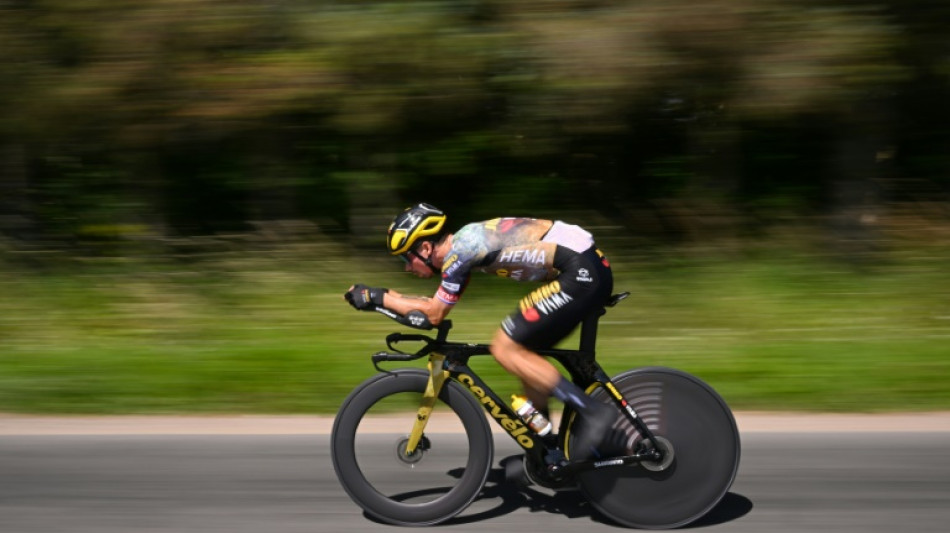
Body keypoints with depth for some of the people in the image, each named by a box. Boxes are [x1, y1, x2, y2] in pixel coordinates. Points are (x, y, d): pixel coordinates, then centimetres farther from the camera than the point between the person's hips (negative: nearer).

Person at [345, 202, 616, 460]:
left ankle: (592, 412, -7)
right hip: (592, 267, 10)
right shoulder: (465, 242, 15)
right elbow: (436, 305, 23)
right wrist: (386, 295, 18)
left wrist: (377, 297, 2)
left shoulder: (459, 250, -13)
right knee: (522, 352, 14)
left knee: (505, 348, -7)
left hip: (582, 272, -10)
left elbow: (433, 313, -6)